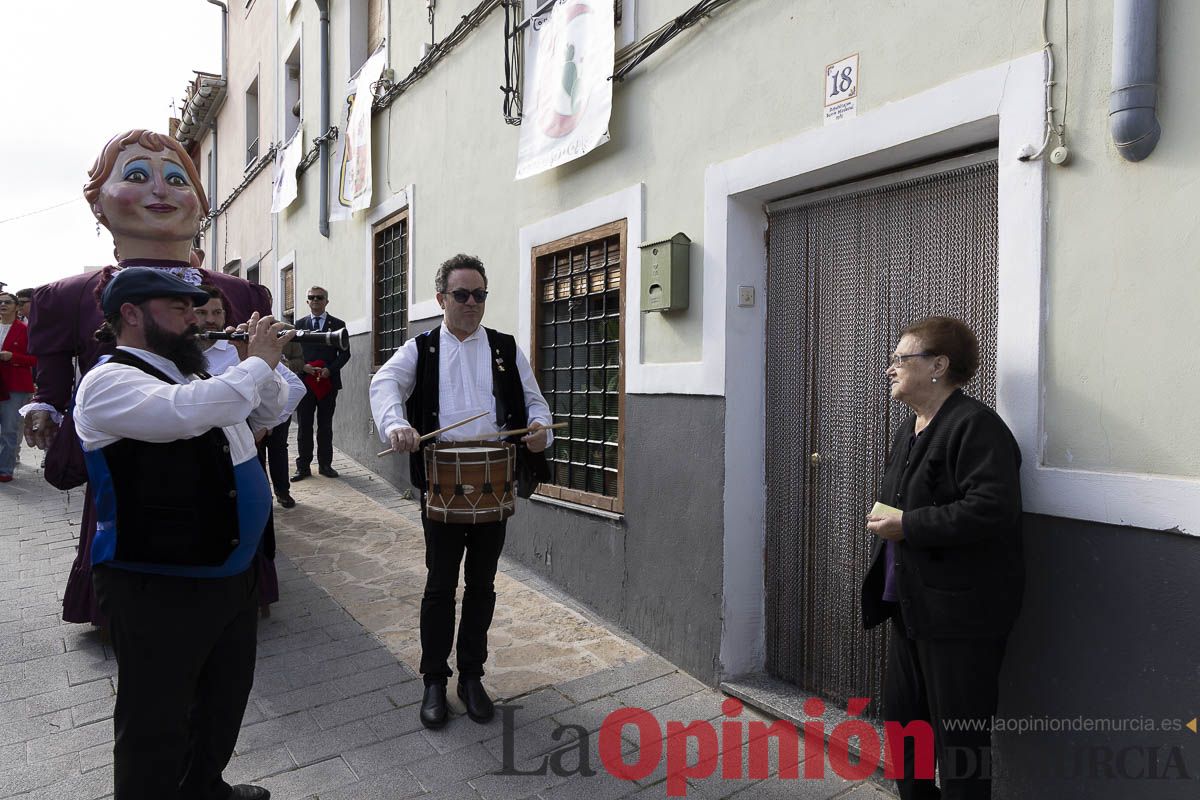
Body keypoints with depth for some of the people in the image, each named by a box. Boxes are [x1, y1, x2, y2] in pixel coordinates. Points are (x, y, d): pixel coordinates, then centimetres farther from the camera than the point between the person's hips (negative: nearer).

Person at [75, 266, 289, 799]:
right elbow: (188, 412, -36)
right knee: (158, 724, 6)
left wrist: (265, 361, 1)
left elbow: (269, 410, 20)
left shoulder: (191, 376, 12)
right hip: (159, 587, -9)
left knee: (227, 694, 25)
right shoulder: (108, 382, -16)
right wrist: (258, 360, -23)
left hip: (230, 572, 10)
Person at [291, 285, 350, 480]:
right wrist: (304, 366, -9)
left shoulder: (337, 324, 7)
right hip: (305, 382, 1)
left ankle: (325, 464, 12)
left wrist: (329, 369, -10)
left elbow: (345, 353, 4)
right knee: (304, 426, 1)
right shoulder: (299, 324, 10)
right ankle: (303, 467, 6)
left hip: (329, 382, -1)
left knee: (325, 426, 6)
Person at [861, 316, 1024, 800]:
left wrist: (907, 526, -22)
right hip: (913, 609, 9)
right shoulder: (909, 430, 13)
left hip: (961, 616, -9)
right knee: (900, 720, 20)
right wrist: (885, 521, 2)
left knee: (958, 743, 5)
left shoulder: (975, 426, -17)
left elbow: (991, 511, -28)